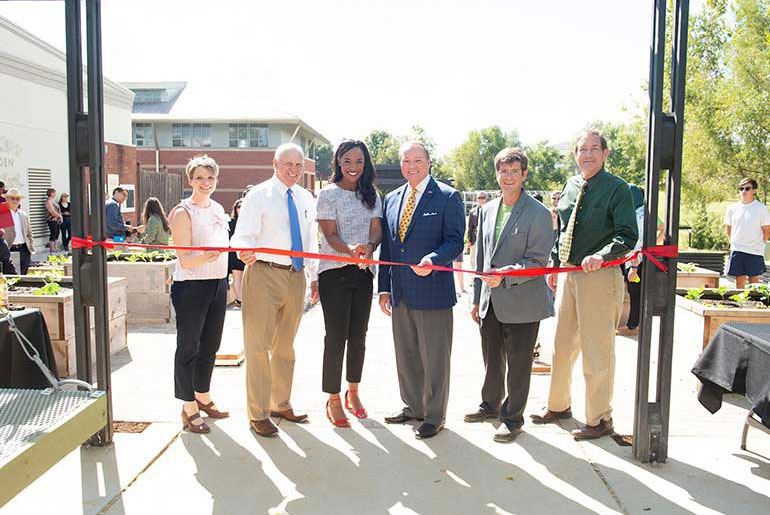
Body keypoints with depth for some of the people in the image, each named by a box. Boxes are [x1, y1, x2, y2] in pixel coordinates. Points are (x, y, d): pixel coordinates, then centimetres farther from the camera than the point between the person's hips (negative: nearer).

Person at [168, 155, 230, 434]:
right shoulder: (183, 212, -10)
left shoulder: (218, 209, 12)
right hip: (191, 286, -7)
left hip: (218, 284, 7)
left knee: (210, 345, 15)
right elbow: (184, 261, -15)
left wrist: (228, 282, 19)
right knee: (188, 346, 2)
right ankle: (189, 407, 11)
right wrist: (203, 258, -36)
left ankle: (203, 397, 30)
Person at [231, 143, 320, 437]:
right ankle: (258, 414, 11)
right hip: (264, 273, -6)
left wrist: (315, 277, 15)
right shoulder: (258, 195, -4)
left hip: (296, 276, 6)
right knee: (258, 345, -2)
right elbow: (243, 235, -13)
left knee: (285, 345, 17)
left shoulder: (306, 199, 13)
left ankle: (281, 404, 32)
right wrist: (245, 251, -35)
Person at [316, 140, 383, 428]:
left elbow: (377, 229, 2)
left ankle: (353, 393, 27)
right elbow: (330, 235, -9)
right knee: (336, 336, -1)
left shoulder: (371, 195, 10)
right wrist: (350, 250, -30)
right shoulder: (328, 194, -3)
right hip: (334, 272, -4)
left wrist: (369, 246, -21)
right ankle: (333, 400, 11)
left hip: (363, 272, 4)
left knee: (358, 336, 11)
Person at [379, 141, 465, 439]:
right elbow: (386, 246, 15)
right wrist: (384, 287, 12)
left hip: (432, 291, -6)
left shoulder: (448, 197, -3)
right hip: (400, 292, 6)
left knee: (434, 357, 4)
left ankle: (434, 415, 20)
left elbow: (455, 241, -8)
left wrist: (432, 260, -27)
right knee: (406, 356, 16)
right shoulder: (391, 199, 13)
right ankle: (413, 407, 34)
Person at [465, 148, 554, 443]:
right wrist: (477, 298, 14)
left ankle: (513, 417, 23)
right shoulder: (486, 210, 9)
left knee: (518, 364, 6)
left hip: (522, 303, -5)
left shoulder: (538, 213, -9)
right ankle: (491, 405, 40)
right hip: (491, 303, 6)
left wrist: (505, 274, -26)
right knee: (492, 360, 19)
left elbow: (538, 261, -13)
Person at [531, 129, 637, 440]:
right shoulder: (570, 186, 12)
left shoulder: (617, 189, -7)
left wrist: (601, 255, -29)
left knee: (597, 351, 1)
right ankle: (558, 405, 33)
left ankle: (599, 419, 16)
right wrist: (554, 266, 18)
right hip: (568, 274, 7)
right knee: (562, 345, 16)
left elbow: (627, 236, -13)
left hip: (600, 276, -7)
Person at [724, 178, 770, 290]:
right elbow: (728, 228, 18)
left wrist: (759, 244, -2)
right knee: (739, 280, 6)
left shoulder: (761, 208, -2)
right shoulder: (732, 209, 7)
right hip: (737, 250, 3)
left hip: (755, 251, -3)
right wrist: (735, 242, 11)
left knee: (754, 280, 1)